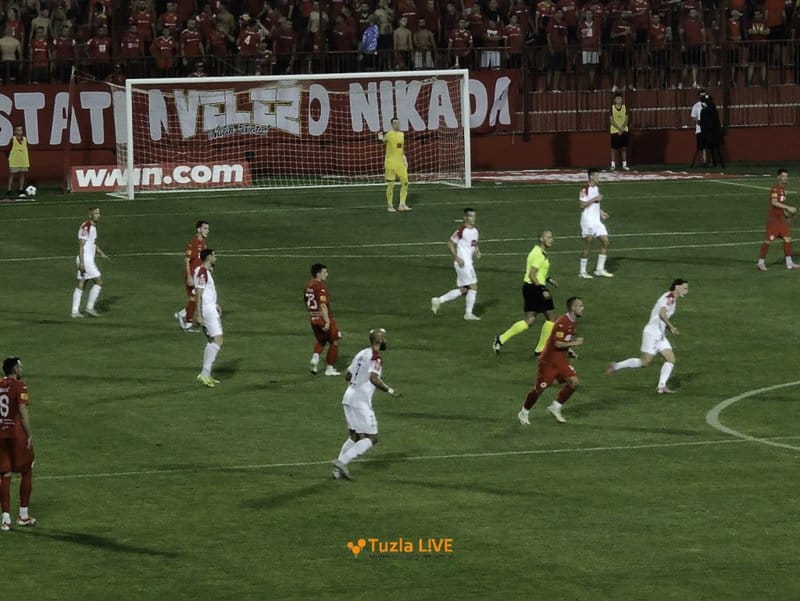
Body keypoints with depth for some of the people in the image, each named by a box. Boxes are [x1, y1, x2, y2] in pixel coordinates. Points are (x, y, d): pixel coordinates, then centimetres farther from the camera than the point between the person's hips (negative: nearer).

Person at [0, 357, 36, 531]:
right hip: (17, 434, -5)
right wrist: (29, 435, -11)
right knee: (26, 472, 11)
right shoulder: (19, 386, -9)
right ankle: (23, 515, 13)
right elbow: (23, 412, -16)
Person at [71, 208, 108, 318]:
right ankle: (90, 307, -3)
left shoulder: (93, 226, 15)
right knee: (99, 282, -7)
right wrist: (81, 263, -23)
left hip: (89, 260, 10)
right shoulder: (86, 227, -16)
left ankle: (75, 311, 8)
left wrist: (102, 254, 15)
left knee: (81, 285, 8)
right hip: (85, 260, -10)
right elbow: (81, 245, -19)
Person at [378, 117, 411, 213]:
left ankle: (402, 205, 9)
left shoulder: (402, 134, 14)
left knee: (405, 182, 2)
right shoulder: (389, 134, -9)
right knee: (390, 184, -2)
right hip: (390, 162, -7)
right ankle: (389, 206, 7)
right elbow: (385, 141, -32)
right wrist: (381, 139, -55)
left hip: (400, 162, 7)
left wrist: (405, 160, 18)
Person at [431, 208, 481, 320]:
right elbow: (450, 244, -12)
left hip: (469, 262, 9)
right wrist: (457, 258, -19)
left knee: (462, 290, 12)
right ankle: (469, 313, 0)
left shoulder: (475, 231, 12)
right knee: (473, 286, -8)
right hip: (463, 263, -9)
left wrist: (477, 251, 4)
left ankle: (438, 301, 19)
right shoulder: (461, 230, -14)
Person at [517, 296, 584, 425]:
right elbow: (557, 343, -27)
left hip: (561, 360, 8)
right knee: (539, 388, 0)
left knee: (573, 382, -10)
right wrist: (574, 343, -21)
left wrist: (569, 351, 7)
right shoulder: (562, 323, -23)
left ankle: (555, 408, 5)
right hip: (549, 360, -8)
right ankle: (524, 413, 20)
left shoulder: (574, 322, 7)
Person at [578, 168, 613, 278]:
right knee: (588, 246, -4)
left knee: (605, 241, 1)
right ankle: (582, 271, 6)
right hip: (588, 221, -8)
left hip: (597, 220, 8)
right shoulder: (585, 189, -13)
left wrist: (601, 212, 12)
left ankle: (600, 269, 8)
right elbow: (582, 204, -19)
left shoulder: (596, 188, 13)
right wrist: (594, 199, -21)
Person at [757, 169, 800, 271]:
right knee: (768, 240, -5)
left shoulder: (783, 188, 13)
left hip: (781, 217, 9)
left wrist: (787, 214, 18)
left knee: (787, 238, 4)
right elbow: (774, 202, -29)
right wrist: (788, 208, -33)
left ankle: (789, 263, 9)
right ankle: (761, 263, 5)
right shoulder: (775, 188, -16)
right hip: (773, 217, -9)